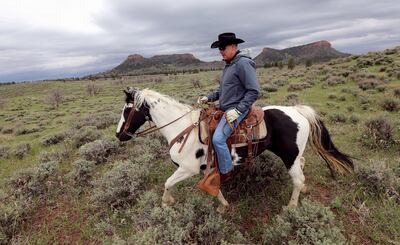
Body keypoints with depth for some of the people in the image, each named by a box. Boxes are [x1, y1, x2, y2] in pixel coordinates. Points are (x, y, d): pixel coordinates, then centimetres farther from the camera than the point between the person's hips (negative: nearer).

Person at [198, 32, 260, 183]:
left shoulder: (243, 63, -15)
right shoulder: (229, 65, 15)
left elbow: (254, 91, -20)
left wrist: (237, 110, -24)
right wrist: (209, 98, 9)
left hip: (236, 110, -10)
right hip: (225, 108, 10)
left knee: (218, 138, -23)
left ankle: (226, 172, -2)